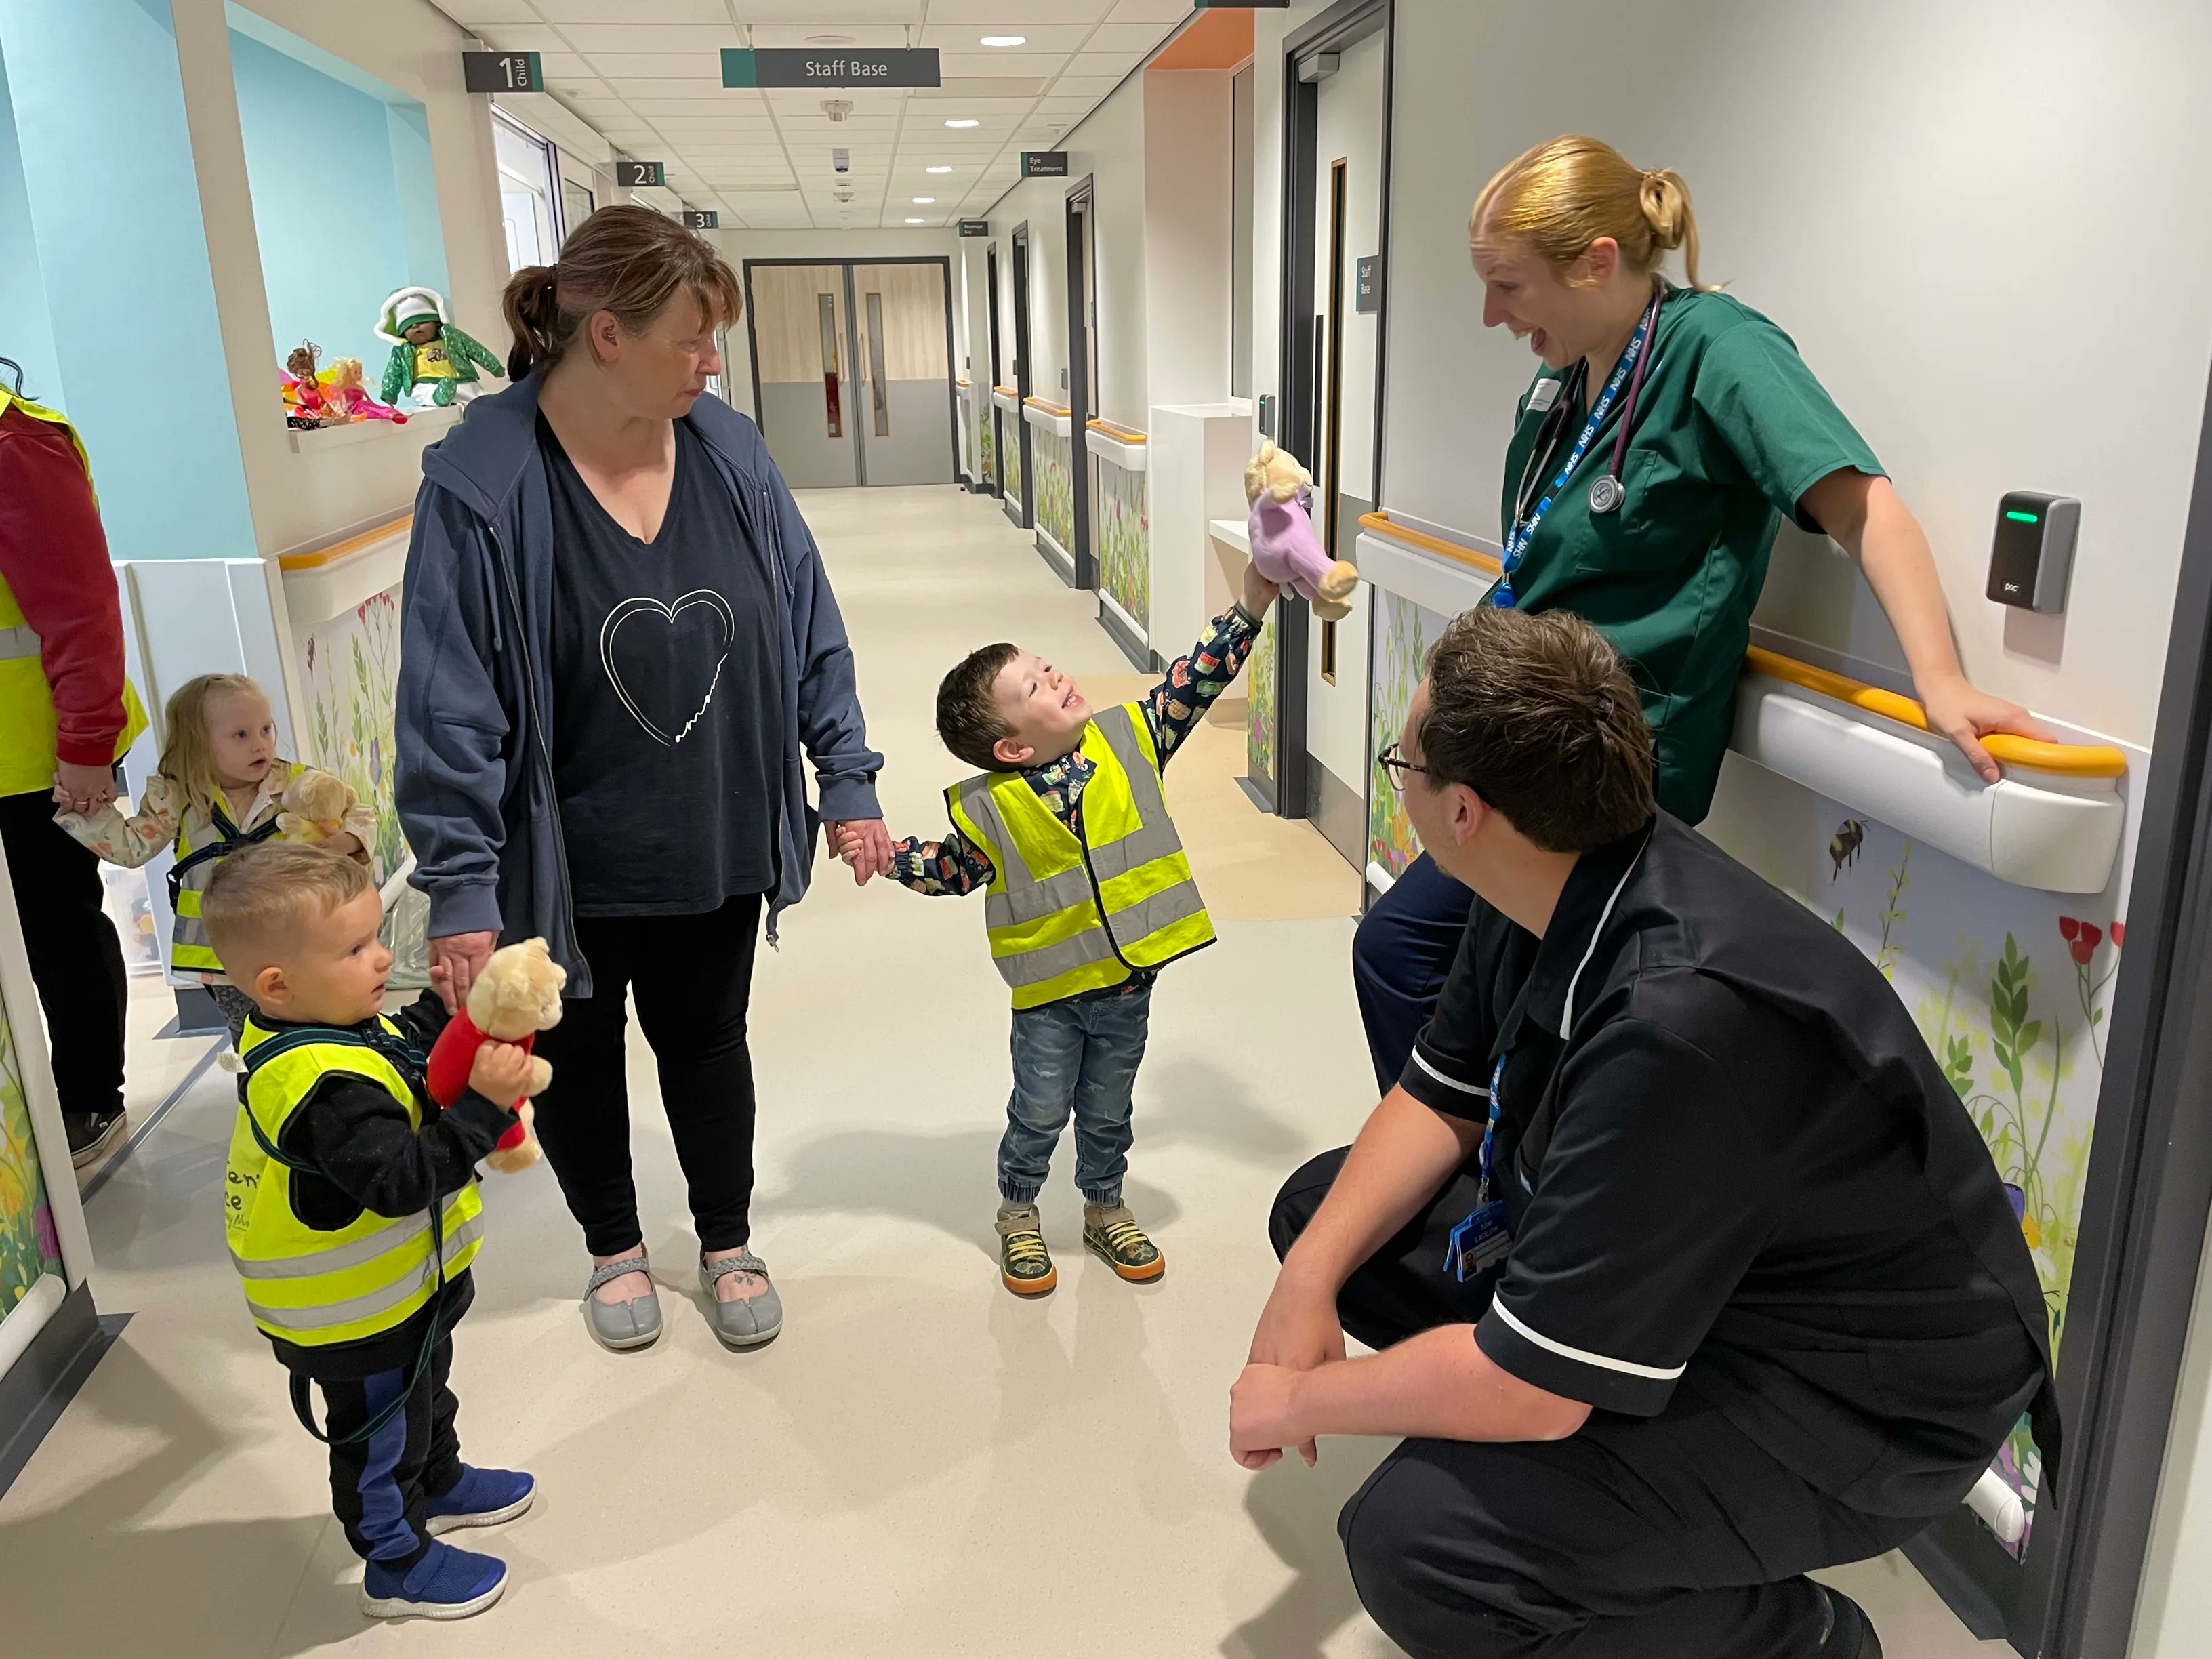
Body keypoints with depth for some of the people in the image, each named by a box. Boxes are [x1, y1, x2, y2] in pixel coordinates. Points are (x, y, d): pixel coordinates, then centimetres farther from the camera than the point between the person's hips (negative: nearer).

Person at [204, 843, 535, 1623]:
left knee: (426, 1394, 32)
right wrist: (482, 1104, -43)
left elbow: (404, 1056, 14)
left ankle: (439, 1483, 55)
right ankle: (398, 1564, 34)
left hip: (405, 1284, 10)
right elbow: (405, 1180, -41)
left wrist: (445, 1010, 1)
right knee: (379, 1432, 14)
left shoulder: (329, 1030, -6)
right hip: (358, 1319, -10)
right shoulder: (327, 1089, -38)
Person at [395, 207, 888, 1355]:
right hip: (565, 867, -2)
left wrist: (847, 782, 1)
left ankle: (727, 1245, 43)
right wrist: (462, 887, -16)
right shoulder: (479, 485, -18)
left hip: (714, 850, 3)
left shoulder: (729, 453, -6)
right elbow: (450, 703, -16)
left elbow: (808, 628, 1)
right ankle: (613, 1247, 46)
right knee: (577, 1056, 19)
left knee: (706, 1042, 20)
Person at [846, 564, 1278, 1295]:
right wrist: (886, 853, -13)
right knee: (1040, 1113, 12)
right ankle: (1018, 1219, 36)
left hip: (1128, 982, 2)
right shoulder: (988, 807, -13)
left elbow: (1192, 684, -7)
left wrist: (1249, 605, -14)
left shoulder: (1128, 739, -6)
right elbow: (954, 868, 2)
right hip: (1049, 993, -2)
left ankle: (1105, 1209, 43)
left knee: (1107, 1111, 19)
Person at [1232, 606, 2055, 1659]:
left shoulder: (1679, 1019, -37)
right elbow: (1442, 1098, 5)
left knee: (1416, 1542, -28)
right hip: (1649, 1257, 8)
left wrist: (1297, 1401, -14)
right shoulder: (1553, 884, -9)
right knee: (1321, 1210, 5)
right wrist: (1310, 1277, -9)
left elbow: (1527, 1386, -31)